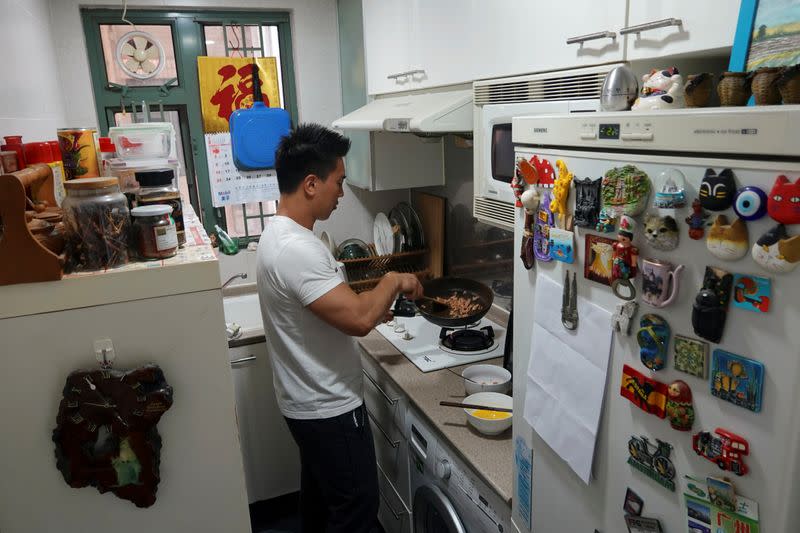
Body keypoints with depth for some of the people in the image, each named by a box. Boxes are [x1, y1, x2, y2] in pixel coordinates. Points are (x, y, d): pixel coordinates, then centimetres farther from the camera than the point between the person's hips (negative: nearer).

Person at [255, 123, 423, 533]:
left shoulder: (280, 234, 4)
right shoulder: (295, 249, -30)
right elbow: (358, 321, -34)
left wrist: (369, 307, 10)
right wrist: (393, 282, -17)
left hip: (309, 402, 10)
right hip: (329, 408, -10)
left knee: (320, 495, 27)